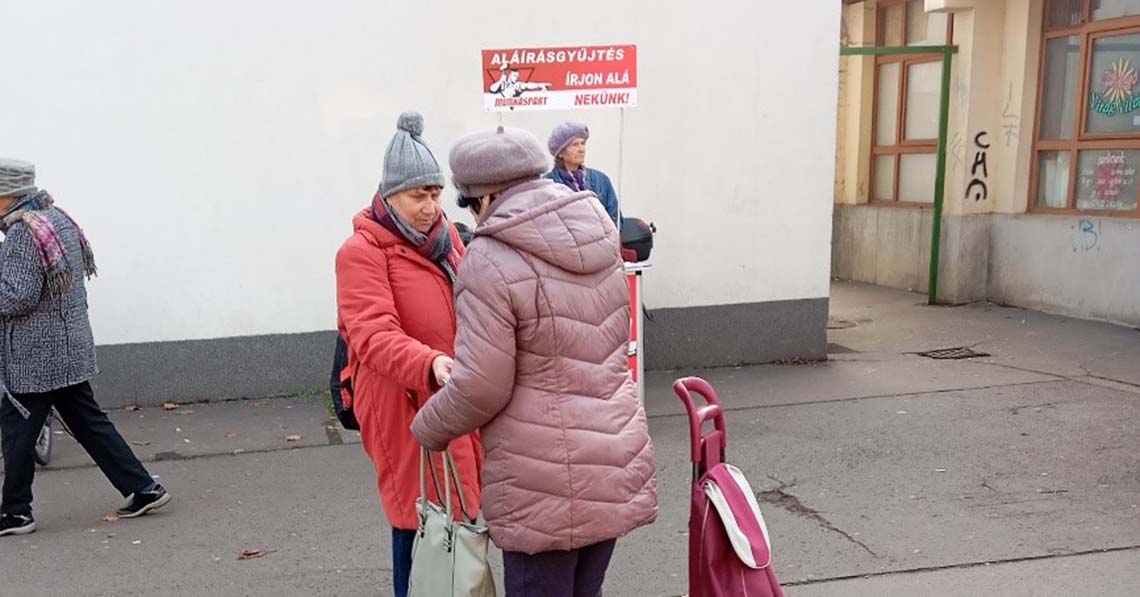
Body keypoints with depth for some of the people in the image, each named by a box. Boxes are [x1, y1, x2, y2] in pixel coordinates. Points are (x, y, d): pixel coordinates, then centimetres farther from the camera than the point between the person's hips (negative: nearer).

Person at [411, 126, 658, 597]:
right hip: (617, 461, 7)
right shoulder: (598, 241, 7)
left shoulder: (491, 261, -17)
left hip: (544, 479, -7)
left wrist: (427, 430, 1)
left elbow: (481, 387, -17)